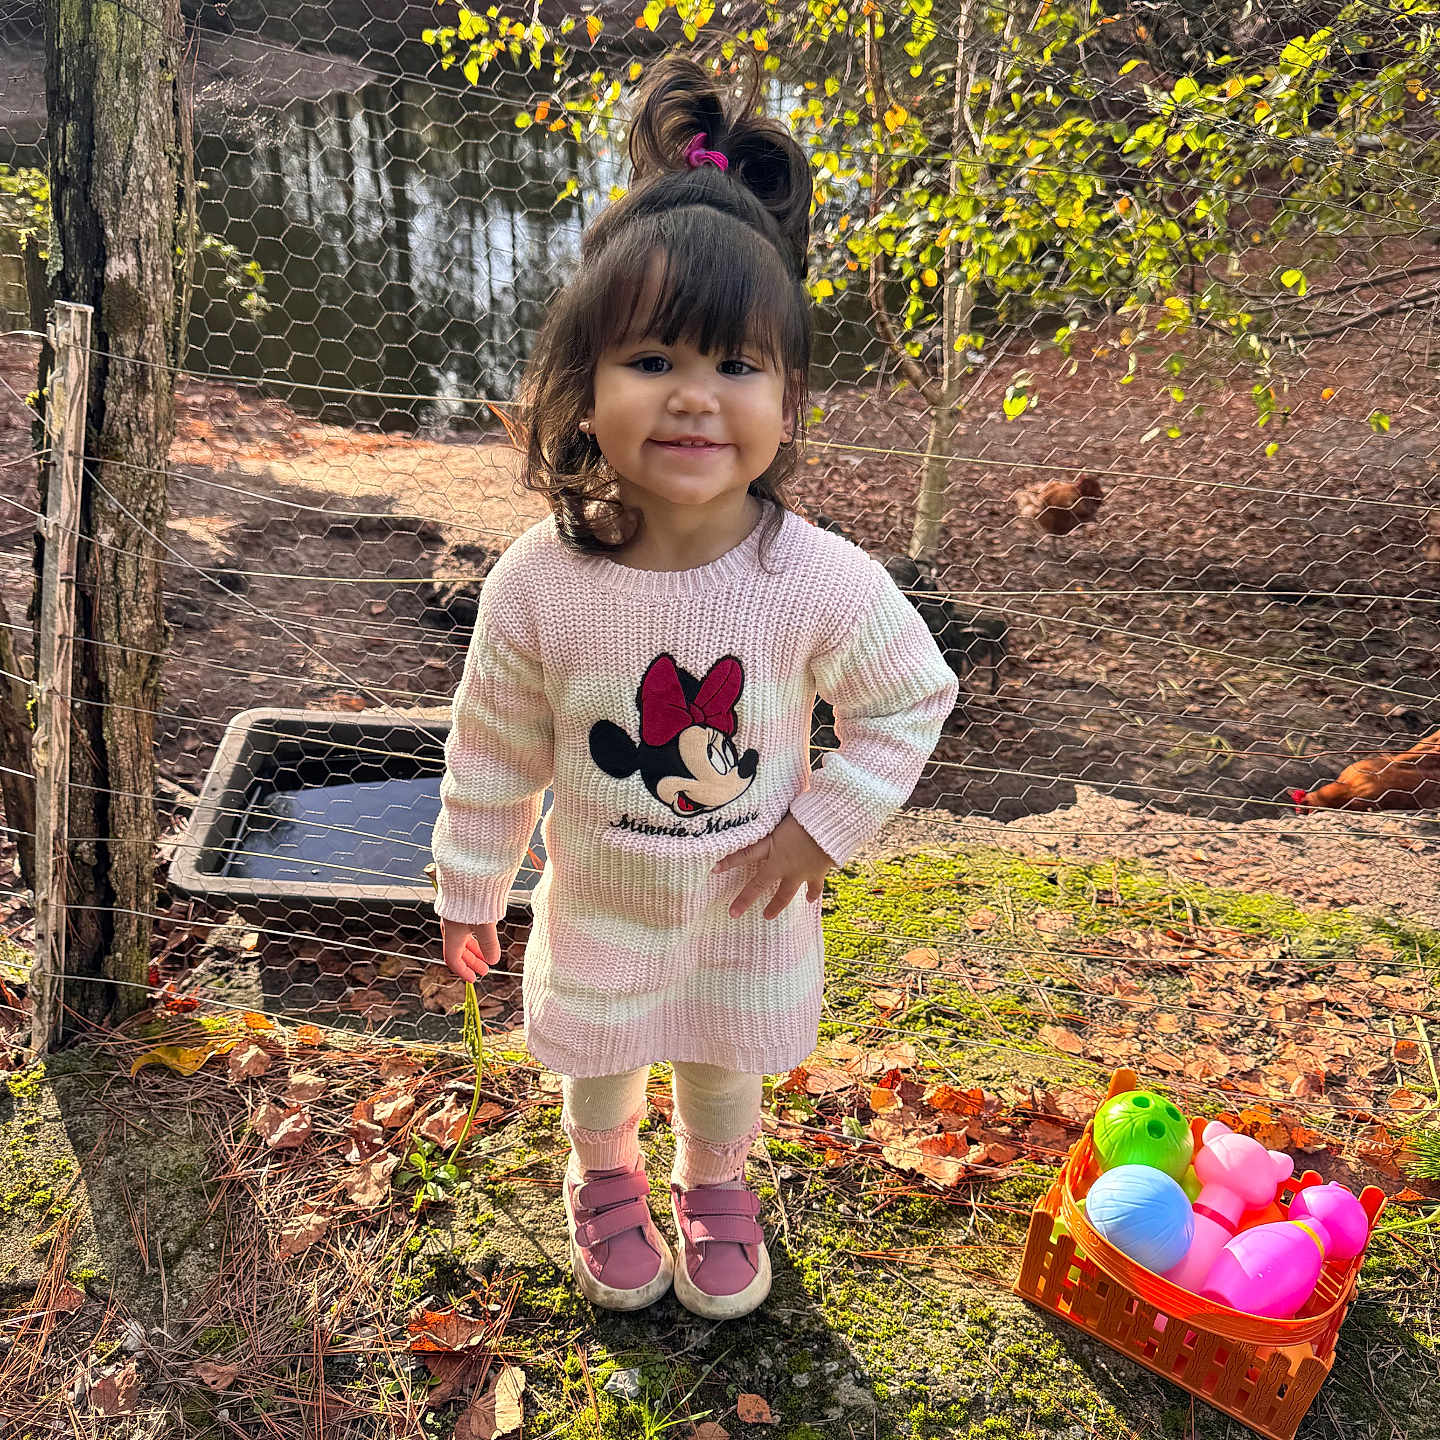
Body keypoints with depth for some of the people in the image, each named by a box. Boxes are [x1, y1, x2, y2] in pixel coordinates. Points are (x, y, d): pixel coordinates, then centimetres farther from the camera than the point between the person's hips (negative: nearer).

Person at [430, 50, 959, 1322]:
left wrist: (823, 825, -14)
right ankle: (605, 1180, 62)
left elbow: (914, 700, -9)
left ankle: (715, 1190, 61)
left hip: (751, 906, 0)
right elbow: (495, 749, -9)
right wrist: (468, 894, 1)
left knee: (727, 1066, 26)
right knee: (596, 1058, 26)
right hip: (597, 904, 1)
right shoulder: (538, 582, -24)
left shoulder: (821, 581, -27)